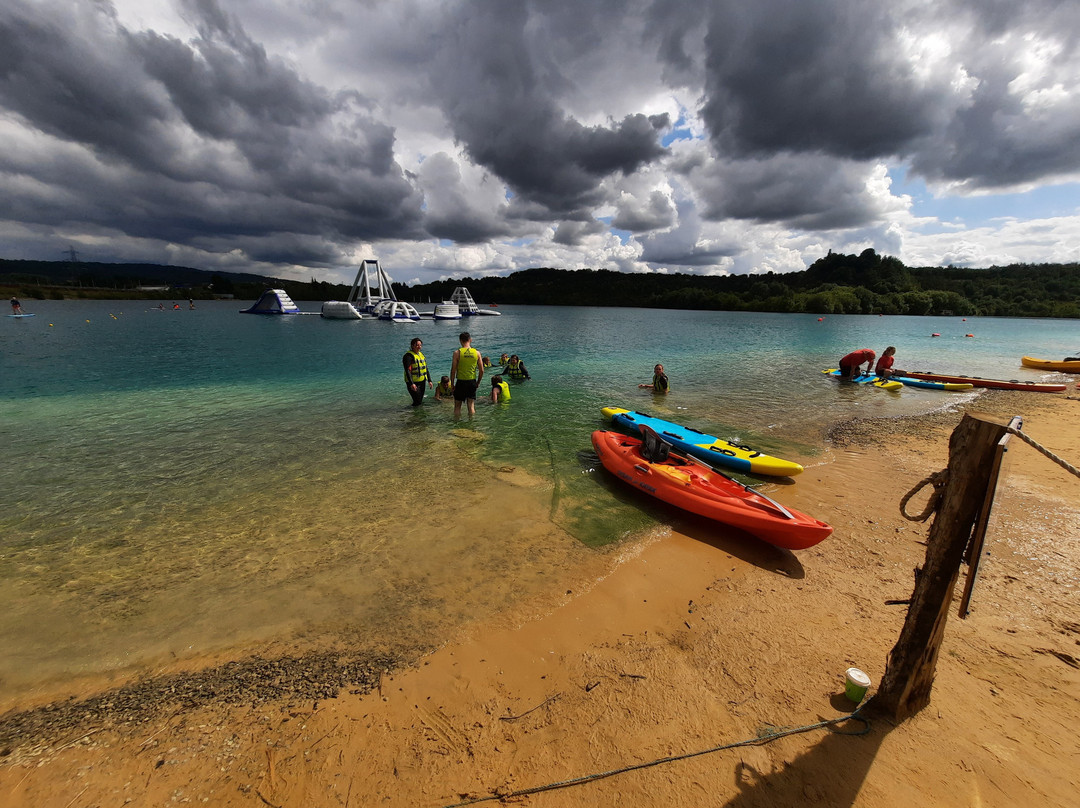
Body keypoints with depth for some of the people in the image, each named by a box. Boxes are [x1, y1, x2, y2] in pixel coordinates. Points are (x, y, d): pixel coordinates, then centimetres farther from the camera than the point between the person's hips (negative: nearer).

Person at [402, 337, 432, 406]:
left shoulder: (421, 354, 14)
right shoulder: (408, 356, -12)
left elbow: (426, 369, 19)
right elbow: (408, 371, -20)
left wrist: (429, 380, 14)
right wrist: (411, 384, -29)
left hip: (422, 382, 8)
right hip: (413, 383, -8)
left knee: (421, 401, 13)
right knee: (417, 402, -10)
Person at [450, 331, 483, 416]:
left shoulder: (457, 353, -9)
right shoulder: (477, 352, -1)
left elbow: (453, 370, -8)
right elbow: (481, 370, 1)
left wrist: (452, 384, 2)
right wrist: (478, 382, 14)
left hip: (461, 381, -2)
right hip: (472, 381, 2)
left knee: (457, 406, 11)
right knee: (471, 405, 11)